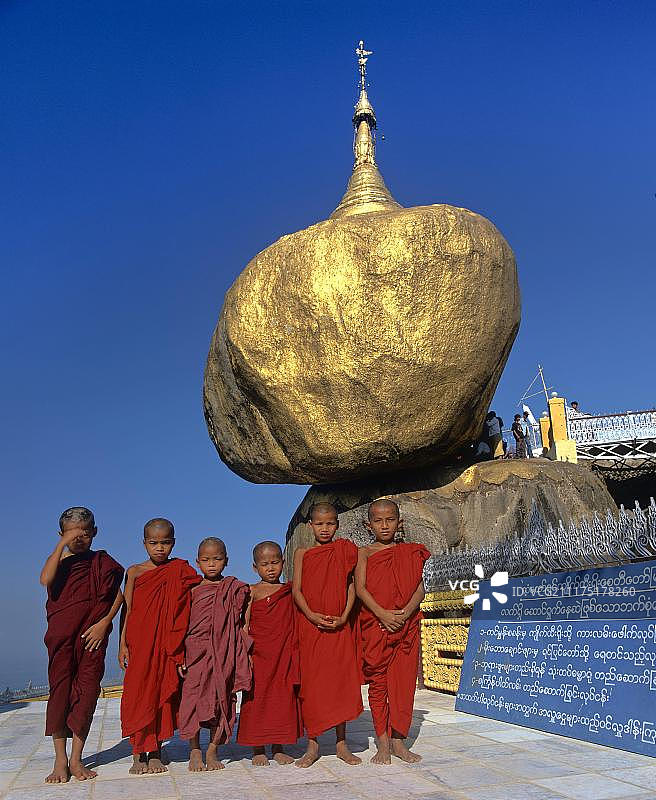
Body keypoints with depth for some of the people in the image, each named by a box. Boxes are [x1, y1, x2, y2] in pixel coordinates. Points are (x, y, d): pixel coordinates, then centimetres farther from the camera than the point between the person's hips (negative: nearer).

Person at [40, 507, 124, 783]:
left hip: (93, 636, 0)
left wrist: (104, 623, -9)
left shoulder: (102, 561, 8)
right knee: (60, 690, -1)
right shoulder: (58, 561, 6)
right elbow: (46, 580, -17)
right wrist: (62, 544, -19)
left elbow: (118, 596, 4)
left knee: (87, 692, 1)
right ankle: (60, 761, 10)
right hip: (62, 636, 0)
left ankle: (76, 759, 12)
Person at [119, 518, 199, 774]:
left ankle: (155, 753, 17)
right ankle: (138, 754, 12)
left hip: (167, 644, 0)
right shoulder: (135, 571, 5)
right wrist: (123, 644, 1)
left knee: (163, 691, 4)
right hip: (140, 642, 0)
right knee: (138, 692, 0)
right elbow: (128, 609, 6)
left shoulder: (181, 570, 4)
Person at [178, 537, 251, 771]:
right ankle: (194, 751, 14)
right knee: (193, 697, -1)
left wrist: (247, 652, 3)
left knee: (222, 700, 4)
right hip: (196, 652, 0)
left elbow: (239, 624, 8)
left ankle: (213, 751, 17)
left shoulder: (235, 589, 4)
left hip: (224, 654, 1)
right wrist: (180, 656, -2)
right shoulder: (192, 591, 3)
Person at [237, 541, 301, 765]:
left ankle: (278, 748, 21)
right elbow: (244, 624, -2)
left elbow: (295, 624, 13)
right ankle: (258, 750, 17)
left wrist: (295, 653, 5)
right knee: (257, 698, 3)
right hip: (258, 654, -3)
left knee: (283, 698, 7)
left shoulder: (289, 591, 7)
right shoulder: (252, 592, -1)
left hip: (284, 655, 3)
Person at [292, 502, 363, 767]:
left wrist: (344, 617, -9)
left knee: (340, 681, 4)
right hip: (310, 625, 0)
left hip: (339, 626, 0)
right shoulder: (302, 553, 5)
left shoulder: (344, 550, 5)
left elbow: (351, 585, 3)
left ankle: (341, 744, 18)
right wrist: (311, 614, -15)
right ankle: (312, 745, 15)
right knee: (310, 683, 2)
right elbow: (296, 590, 0)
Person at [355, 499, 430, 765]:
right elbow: (360, 588, -7)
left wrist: (404, 613, -14)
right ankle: (383, 743, 15)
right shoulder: (365, 553, 3)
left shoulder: (411, 552, 8)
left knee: (404, 682, 4)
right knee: (377, 683, 4)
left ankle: (398, 740, 16)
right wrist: (382, 614, -19)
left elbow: (419, 588, 2)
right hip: (374, 625, -1)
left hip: (406, 625, 2)